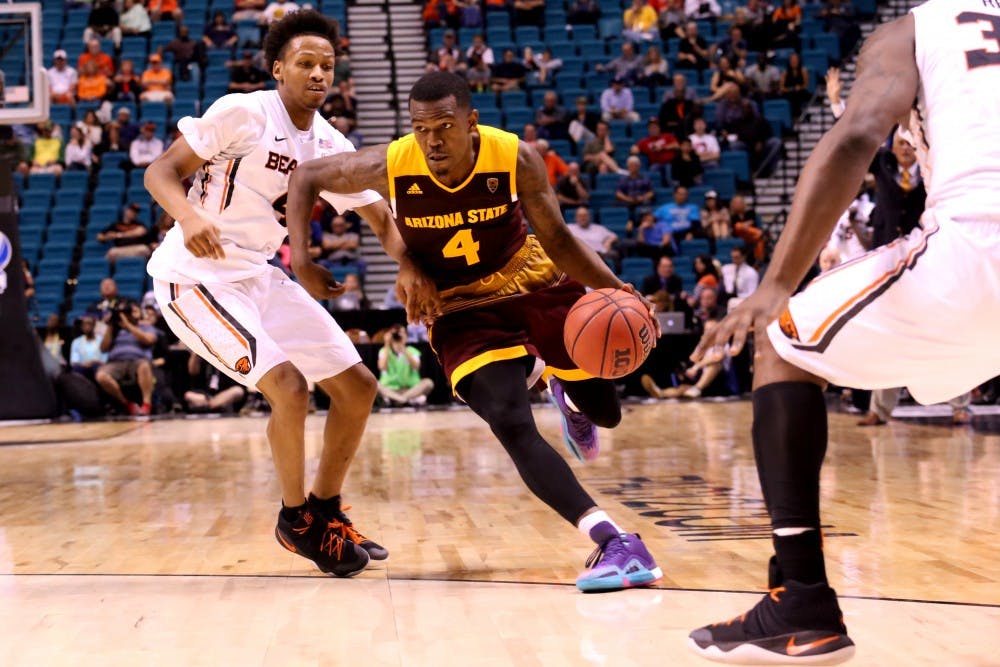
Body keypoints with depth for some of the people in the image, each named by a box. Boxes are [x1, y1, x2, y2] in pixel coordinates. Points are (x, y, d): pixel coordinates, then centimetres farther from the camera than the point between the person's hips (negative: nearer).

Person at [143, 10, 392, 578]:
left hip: (259, 276, 8)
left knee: (358, 388, 6)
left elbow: (382, 216, 8)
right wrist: (188, 216, -35)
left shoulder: (331, 146, 4)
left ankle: (327, 511, 23)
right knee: (289, 386, -23)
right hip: (195, 274, -8)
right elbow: (160, 172, -14)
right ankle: (297, 520, 0)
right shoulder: (243, 113, -15)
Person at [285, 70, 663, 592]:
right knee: (512, 426, -24)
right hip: (461, 310, -1)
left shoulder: (516, 159, -23)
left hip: (536, 285, 2)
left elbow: (558, 240, -13)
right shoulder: (391, 166, -23)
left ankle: (551, 374, 48)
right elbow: (307, 176, -6)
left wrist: (615, 288, -28)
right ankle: (614, 542, -27)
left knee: (604, 412, 11)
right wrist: (300, 254, -18)